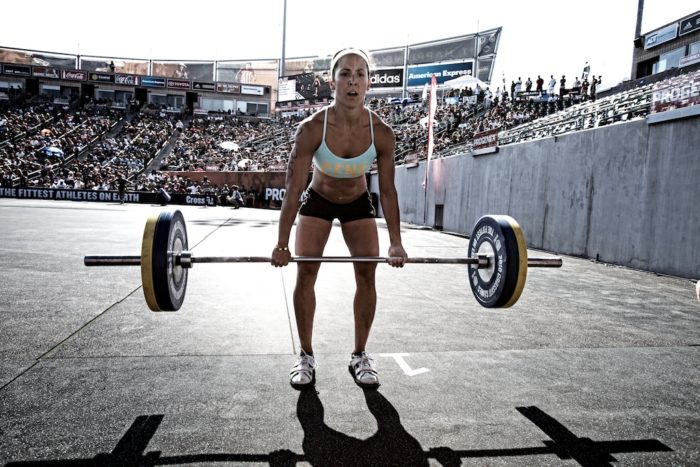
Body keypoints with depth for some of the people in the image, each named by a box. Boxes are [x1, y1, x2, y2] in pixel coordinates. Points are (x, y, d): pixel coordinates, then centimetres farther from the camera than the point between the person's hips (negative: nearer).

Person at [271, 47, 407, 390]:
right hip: (318, 201, -1)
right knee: (306, 272, -8)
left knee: (367, 273, -6)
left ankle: (360, 356, 10)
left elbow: (387, 191, -15)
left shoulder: (382, 133, -26)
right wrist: (281, 243, -23)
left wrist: (395, 242, -13)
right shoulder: (311, 128, -31)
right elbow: (293, 189, -25)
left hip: (357, 203, 2)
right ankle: (306, 356, 7)